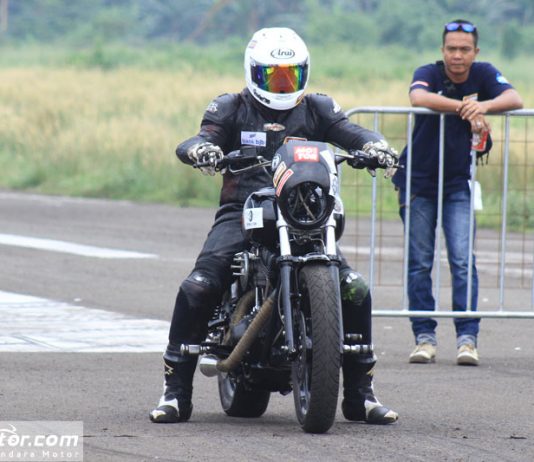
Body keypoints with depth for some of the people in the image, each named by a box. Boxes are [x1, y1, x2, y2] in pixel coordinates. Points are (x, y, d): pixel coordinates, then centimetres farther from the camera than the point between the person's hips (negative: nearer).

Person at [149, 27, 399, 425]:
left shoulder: (317, 109, 15)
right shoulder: (232, 108, 10)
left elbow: (350, 132, 0)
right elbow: (191, 143, -5)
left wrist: (375, 145, -25)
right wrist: (200, 148, -31)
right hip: (242, 213, -1)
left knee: (355, 291, -15)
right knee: (198, 288, -24)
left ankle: (360, 394, 2)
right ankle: (176, 391, -13)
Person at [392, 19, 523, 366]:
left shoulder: (483, 75, -2)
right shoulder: (429, 73, -10)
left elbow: (515, 99, -18)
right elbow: (418, 97, -33)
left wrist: (484, 105, -39)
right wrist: (465, 108, -41)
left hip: (458, 183, 1)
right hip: (418, 181, -1)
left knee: (463, 261, -8)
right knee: (419, 263, 0)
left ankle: (468, 338, -7)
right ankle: (425, 337, 6)